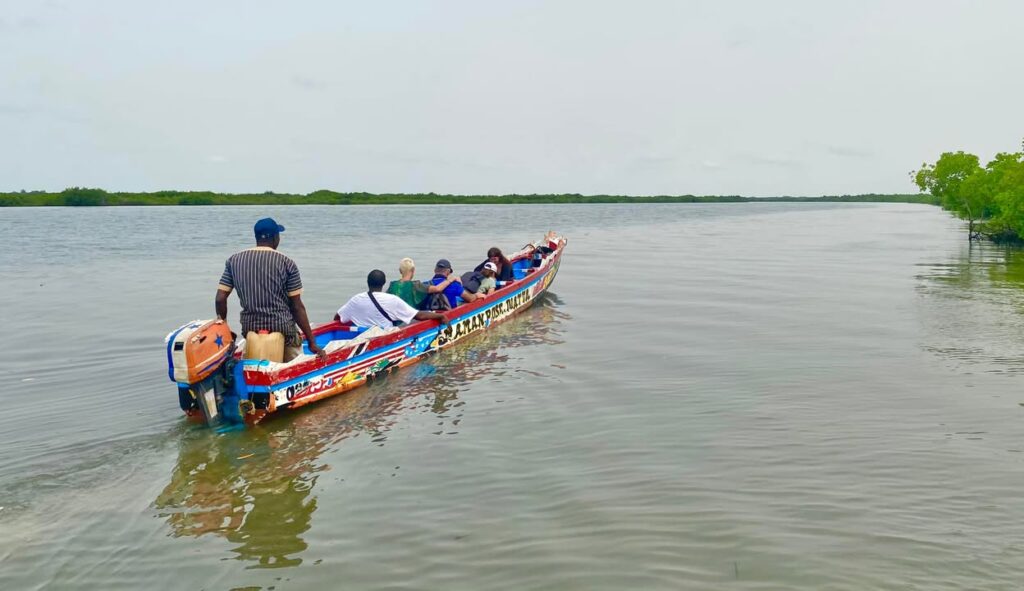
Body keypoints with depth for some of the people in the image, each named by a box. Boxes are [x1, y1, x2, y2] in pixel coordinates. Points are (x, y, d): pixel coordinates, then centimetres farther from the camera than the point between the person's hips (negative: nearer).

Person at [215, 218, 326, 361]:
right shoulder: (287, 263, -5)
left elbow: (220, 299, 3)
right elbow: (297, 307, -5)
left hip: (250, 328, 3)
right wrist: (312, 342, 0)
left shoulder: (234, 261, 4)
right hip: (282, 328, -3)